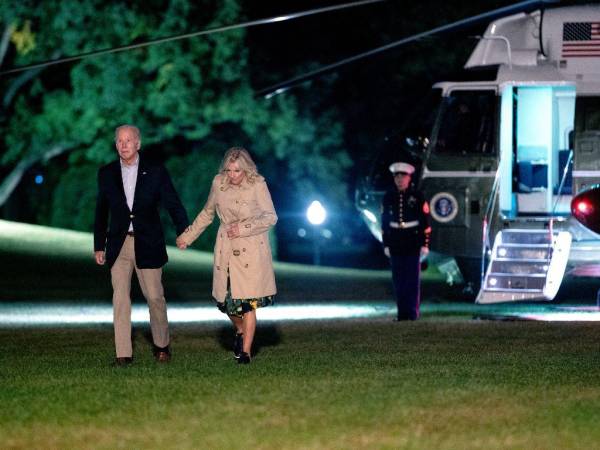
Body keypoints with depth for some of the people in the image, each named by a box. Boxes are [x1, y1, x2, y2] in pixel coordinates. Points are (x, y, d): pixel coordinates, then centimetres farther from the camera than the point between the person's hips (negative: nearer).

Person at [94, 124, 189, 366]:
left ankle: (161, 345, 22)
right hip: (119, 244, 2)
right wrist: (99, 246, 10)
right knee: (120, 298, -4)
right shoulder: (106, 174, 5)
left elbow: (173, 204, 0)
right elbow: (101, 212, 11)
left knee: (155, 296, 2)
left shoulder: (156, 172, -1)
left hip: (147, 244, -2)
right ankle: (123, 353, -2)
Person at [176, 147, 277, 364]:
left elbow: (271, 217, -5)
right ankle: (240, 331, 34)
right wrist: (188, 236, 19)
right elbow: (207, 213, 16)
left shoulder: (258, 185, -10)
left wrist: (244, 228, -16)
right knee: (226, 298, 4)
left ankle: (246, 350, -2)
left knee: (248, 300, -8)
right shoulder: (218, 183, 0)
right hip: (226, 249, 3)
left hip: (252, 250, -3)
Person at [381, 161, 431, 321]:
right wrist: (386, 244, 7)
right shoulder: (388, 197, 7)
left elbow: (425, 222, -1)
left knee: (413, 279, -3)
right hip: (395, 245, 3)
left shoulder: (417, 197, -1)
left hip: (413, 243, -3)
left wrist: (424, 245, -5)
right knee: (398, 280, 3)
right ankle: (402, 312, 9)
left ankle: (413, 312, 1)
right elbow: (384, 222, 11)